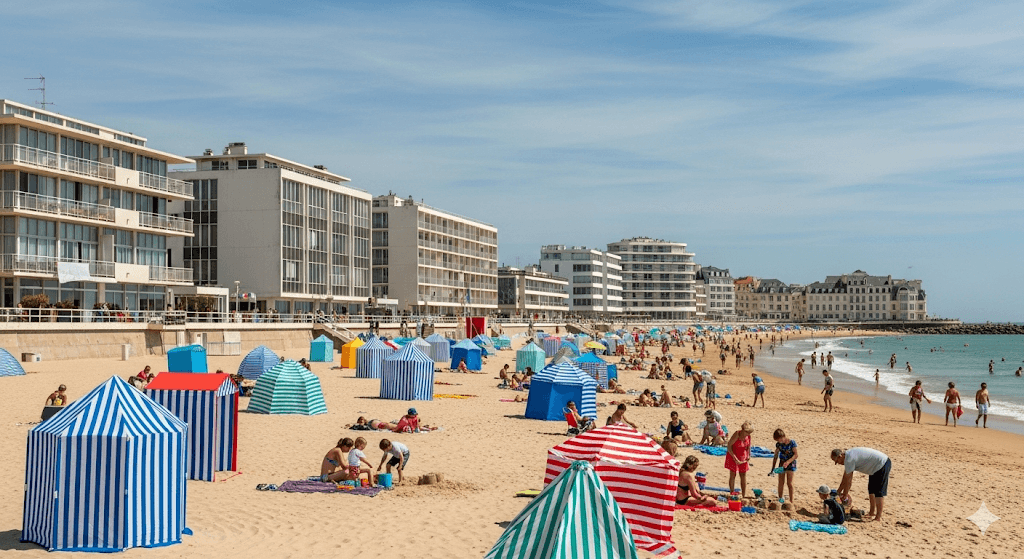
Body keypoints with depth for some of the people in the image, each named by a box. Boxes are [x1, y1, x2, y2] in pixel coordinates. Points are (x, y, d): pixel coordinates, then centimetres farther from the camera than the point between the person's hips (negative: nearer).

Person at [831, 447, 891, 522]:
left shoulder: (849, 459, -22)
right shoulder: (849, 456, 9)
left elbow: (848, 480, -16)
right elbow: (845, 477, 17)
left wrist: (845, 495, -6)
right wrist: (838, 491, 20)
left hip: (882, 465, -11)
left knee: (878, 492, -9)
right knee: (871, 490, 19)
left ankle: (878, 517, -5)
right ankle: (872, 512, 30)